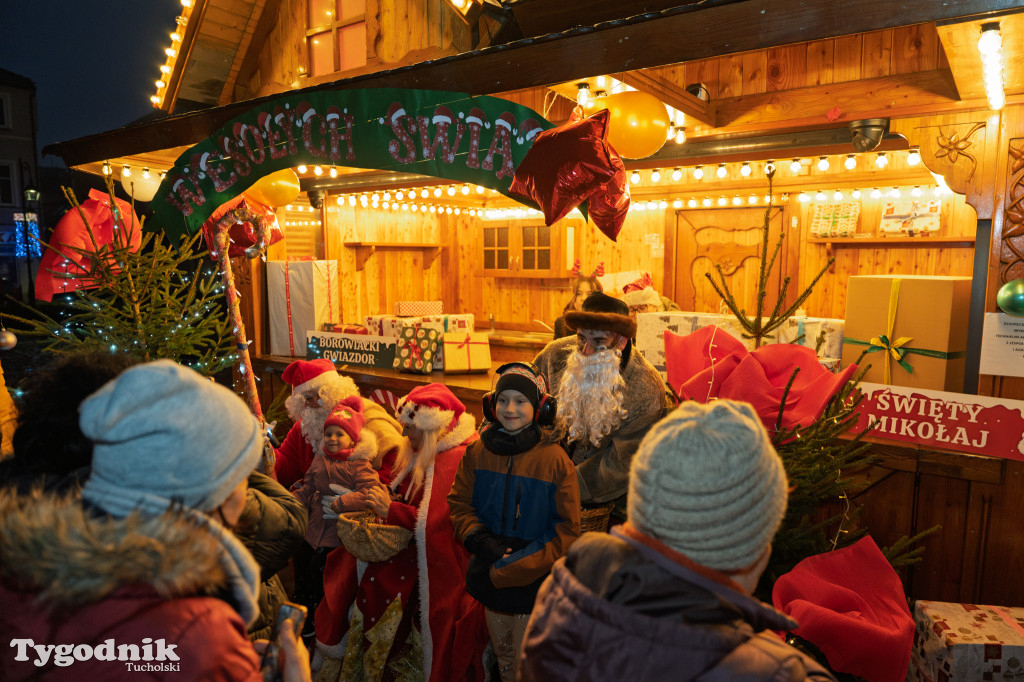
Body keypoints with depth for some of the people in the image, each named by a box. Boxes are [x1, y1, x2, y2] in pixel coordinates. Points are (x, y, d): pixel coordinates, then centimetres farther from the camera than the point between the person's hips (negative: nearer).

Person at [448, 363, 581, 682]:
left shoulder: (555, 460, -15)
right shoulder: (478, 453, -5)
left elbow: (566, 530, -12)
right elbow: (459, 503, 4)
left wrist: (516, 566, -17)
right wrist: (481, 540, -14)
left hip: (535, 583, -3)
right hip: (490, 580, 4)